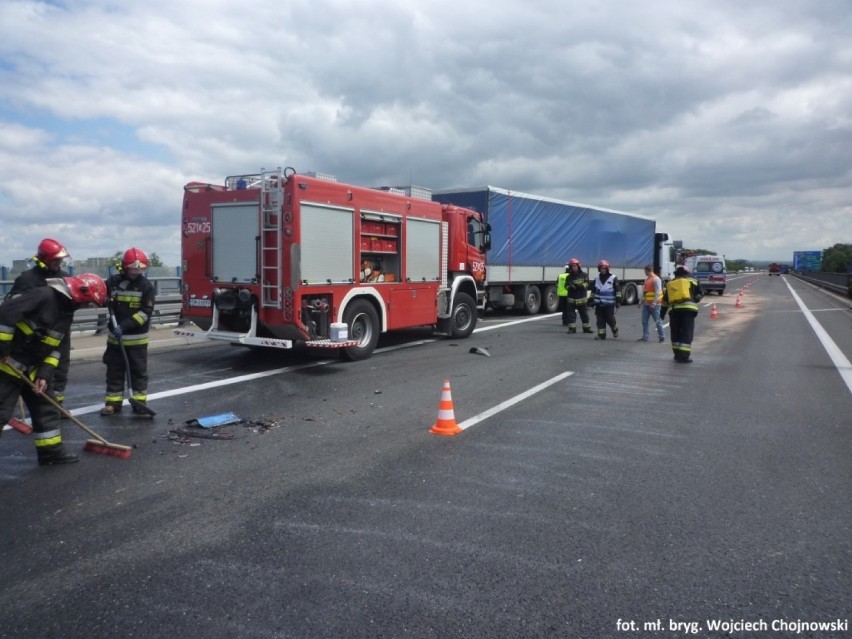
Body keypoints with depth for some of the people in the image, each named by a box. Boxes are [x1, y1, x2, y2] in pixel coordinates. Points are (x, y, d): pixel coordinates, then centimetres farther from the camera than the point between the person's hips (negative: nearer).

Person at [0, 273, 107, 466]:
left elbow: (55, 348, 10)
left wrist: (44, 374, 0)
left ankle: (51, 450, 21)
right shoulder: (44, 295, -19)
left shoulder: (65, 309, 9)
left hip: (33, 367, 9)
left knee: (46, 408, 12)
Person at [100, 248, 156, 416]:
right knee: (114, 370, 9)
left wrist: (125, 326, -22)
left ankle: (139, 402, 15)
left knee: (139, 371, 6)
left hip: (137, 338, -3)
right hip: (115, 336, 3)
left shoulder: (146, 286, -8)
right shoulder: (114, 281, 0)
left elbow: (146, 312, -14)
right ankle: (113, 403, 18)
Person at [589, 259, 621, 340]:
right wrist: (592, 301, 15)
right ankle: (601, 334, 7)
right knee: (600, 320, 2)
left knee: (610, 319, 0)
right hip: (599, 304, 4)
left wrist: (618, 301, -9)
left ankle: (615, 330, 27)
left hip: (609, 304, -4)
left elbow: (618, 290, -4)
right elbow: (593, 291, 18)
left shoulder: (613, 278, -3)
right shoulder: (596, 279, 10)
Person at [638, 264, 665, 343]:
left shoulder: (656, 279, -12)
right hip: (646, 304, 8)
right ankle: (645, 336, 9)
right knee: (644, 321, 4)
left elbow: (658, 292, -18)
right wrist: (642, 301, 18)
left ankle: (662, 337, 8)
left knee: (657, 321, 0)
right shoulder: (647, 279, 16)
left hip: (654, 304, -8)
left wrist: (654, 303, -22)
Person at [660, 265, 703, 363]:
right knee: (687, 333, -2)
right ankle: (684, 356, -9)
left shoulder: (669, 284, 22)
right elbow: (700, 293, 9)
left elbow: (665, 301, 22)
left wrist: (662, 314, 25)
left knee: (675, 333, 15)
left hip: (673, 310, 3)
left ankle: (677, 355, 21)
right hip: (688, 308, -3)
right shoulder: (692, 282, 15)